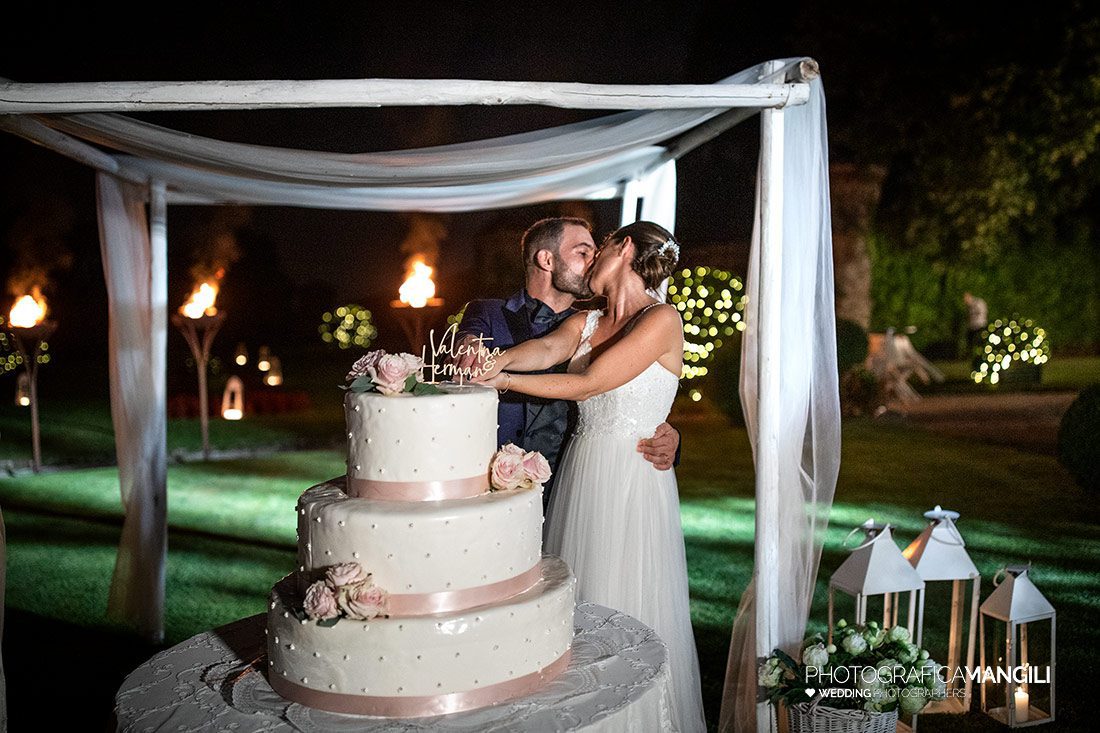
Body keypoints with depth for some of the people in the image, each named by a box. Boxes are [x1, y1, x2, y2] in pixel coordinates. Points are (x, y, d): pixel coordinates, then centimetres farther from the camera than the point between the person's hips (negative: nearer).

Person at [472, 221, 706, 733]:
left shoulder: (662, 320, -9)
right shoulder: (585, 322, 12)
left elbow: (588, 383, -16)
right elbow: (546, 349, -9)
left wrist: (502, 381, -14)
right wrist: (496, 361, -30)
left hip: (631, 479, -6)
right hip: (579, 473, 6)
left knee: (628, 612, 1)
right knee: (577, 602, 11)